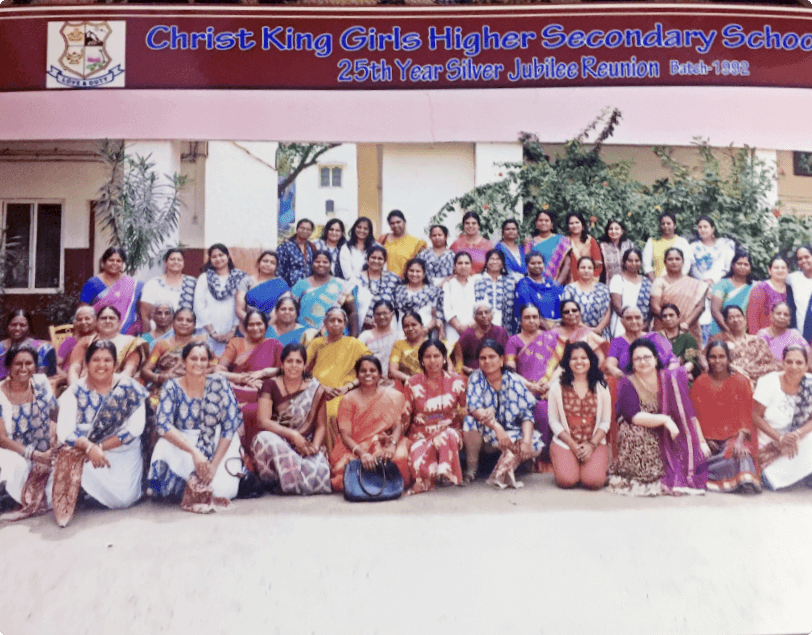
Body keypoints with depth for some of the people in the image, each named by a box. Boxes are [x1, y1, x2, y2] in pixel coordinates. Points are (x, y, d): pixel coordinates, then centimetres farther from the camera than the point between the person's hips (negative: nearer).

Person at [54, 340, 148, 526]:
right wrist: (89, 447, -28)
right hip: (85, 451, 1)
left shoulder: (128, 388, -4)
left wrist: (101, 447, -17)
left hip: (123, 453, 0)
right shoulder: (75, 391, -1)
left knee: (124, 498, -19)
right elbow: (64, 431, -10)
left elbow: (135, 427, -10)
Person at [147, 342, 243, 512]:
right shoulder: (172, 387, -6)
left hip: (217, 445, 0)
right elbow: (164, 425, -17)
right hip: (181, 443, 0)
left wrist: (214, 464, -17)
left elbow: (230, 424, -9)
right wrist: (194, 451, -31)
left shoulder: (219, 383, -7)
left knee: (223, 490, -21)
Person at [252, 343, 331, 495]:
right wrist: (292, 434, -19)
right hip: (276, 444, -1)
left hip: (305, 447, 1)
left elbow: (321, 425, 4)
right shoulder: (271, 385, 3)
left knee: (320, 472, -31)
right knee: (265, 438, -36)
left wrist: (315, 445, -16)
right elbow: (263, 421, -9)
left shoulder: (315, 389, 5)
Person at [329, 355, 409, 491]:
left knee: (400, 456, -33)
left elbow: (397, 426, -3)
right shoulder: (348, 400, 1)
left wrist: (392, 445, -26)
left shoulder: (393, 396, 6)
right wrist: (362, 453, -28)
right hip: (355, 448, 0)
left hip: (384, 443, 1)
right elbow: (345, 435, -8)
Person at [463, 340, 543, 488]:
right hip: (484, 433, -1)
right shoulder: (476, 378, -8)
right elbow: (473, 407, -24)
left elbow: (527, 414, -11)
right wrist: (496, 427, -38)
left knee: (535, 445, -24)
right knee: (472, 420, -32)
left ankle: (501, 473, -10)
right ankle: (471, 469, -12)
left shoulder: (514, 380, -6)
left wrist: (526, 441, -28)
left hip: (510, 431, 1)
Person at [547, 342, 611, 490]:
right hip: (565, 442, -1)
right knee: (567, 480, -24)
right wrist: (573, 445, -8)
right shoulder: (557, 387, 4)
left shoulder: (601, 387, 7)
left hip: (595, 443, 1)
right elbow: (553, 421, 2)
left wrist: (592, 444, -9)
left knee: (594, 481, -23)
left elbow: (606, 422, 5)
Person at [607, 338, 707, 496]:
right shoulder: (627, 384, -7)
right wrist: (665, 420, -27)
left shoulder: (670, 379, 0)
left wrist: (701, 441, -7)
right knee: (632, 430, -32)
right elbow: (633, 416, -19)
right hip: (637, 439, -3)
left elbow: (687, 412, -1)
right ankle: (641, 479, -13)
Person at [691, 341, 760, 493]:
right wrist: (706, 440, -10)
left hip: (735, 434, -1)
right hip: (709, 437, 1)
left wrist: (740, 440, -15)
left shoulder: (740, 381, 6)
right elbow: (697, 415, 4)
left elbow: (746, 414, 0)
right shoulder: (700, 382, 7)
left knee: (740, 453, -34)